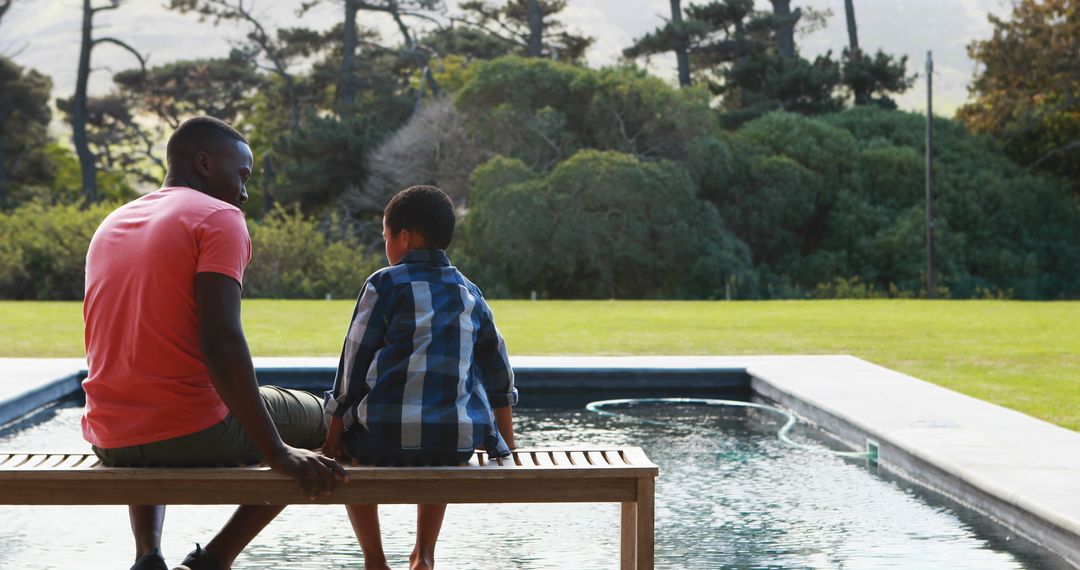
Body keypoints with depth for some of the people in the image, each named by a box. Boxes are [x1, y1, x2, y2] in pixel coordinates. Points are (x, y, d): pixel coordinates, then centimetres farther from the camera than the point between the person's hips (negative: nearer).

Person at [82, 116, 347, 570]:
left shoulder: (111, 225, 15)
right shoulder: (219, 218, -8)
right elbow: (221, 342, -21)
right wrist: (276, 452, -22)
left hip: (109, 441, 7)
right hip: (194, 435, -7)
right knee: (319, 419, 17)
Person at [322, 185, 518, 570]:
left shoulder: (384, 285, 2)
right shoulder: (469, 293, 15)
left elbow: (354, 362, 1)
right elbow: (498, 374, 20)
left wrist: (335, 432, 9)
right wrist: (506, 444, 29)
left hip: (386, 438, -4)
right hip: (460, 442, 4)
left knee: (344, 454, 29)